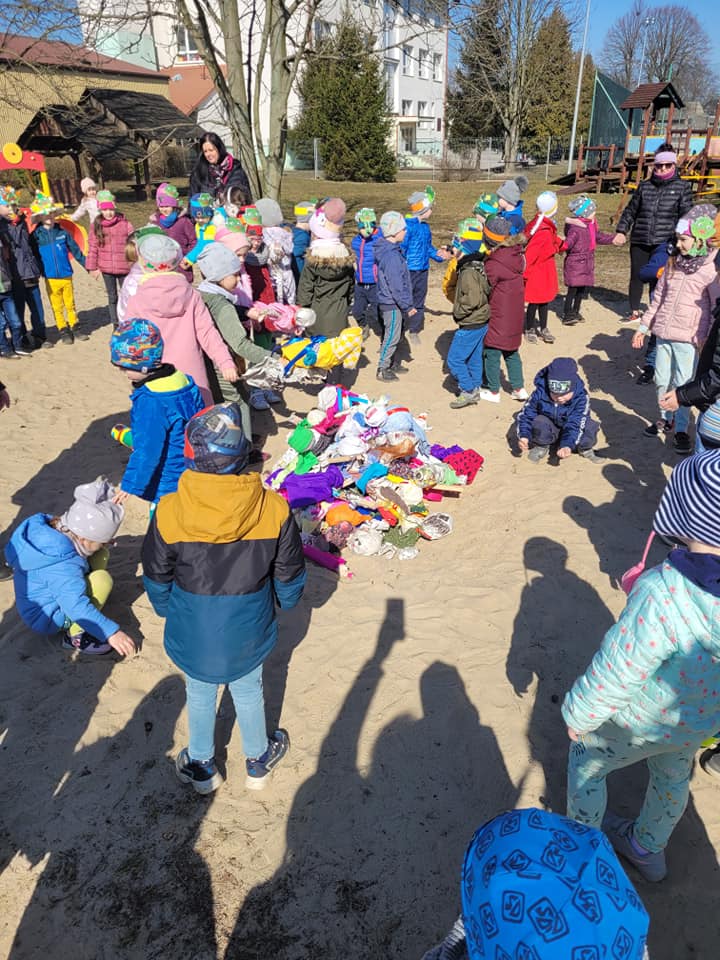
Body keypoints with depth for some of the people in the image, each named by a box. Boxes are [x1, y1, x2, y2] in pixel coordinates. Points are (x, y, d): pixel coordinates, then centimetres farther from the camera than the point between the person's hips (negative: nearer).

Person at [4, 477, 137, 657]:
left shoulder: (48, 527, -12)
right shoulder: (62, 568, -36)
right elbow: (77, 608, -38)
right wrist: (111, 632, -36)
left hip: (49, 594, 8)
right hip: (46, 619, -8)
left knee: (101, 556, -1)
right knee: (102, 579, -26)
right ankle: (75, 636, -13)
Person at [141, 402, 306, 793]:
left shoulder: (168, 513, -24)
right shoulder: (274, 508, -23)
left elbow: (157, 579, -8)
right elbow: (289, 574, -8)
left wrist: (166, 609, 14)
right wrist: (287, 601, 14)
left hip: (193, 633, 0)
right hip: (248, 633, 1)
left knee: (200, 695, 25)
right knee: (249, 692, 25)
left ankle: (201, 765, 48)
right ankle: (258, 761, 49)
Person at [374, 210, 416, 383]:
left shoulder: (390, 249, 8)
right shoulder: (391, 255, -24)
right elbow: (396, 285, -24)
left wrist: (405, 304, 20)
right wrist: (407, 306, -17)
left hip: (388, 301, 10)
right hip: (391, 303, -10)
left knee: (391, 334, 20)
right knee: (392, 336, 0)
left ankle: (390, 363, 34)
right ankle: (382, 369, 11)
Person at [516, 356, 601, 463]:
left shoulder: (581, 397, -27)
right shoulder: (539, 394, -25)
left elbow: (575, 425, -34)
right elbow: (525, 415, -16)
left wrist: (567, 445, -49)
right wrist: (523, 436, -33)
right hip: (549, 431, 0)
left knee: (589, 426, -30)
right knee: (539, 423, -33)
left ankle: (585, 449, 3)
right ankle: (541, 447, -1)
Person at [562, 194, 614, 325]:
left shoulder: (592, 224, 11)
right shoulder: (575, 227, -17)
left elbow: (599, 236, 27)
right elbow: (569, 242, -29)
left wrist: (613, 238, 33)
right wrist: (563, 245, -50)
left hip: (587, 263, 8)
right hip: (575, 262, -8)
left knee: (584, 288, 11)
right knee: (573, 288, -8)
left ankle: (576, 312, 23)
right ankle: (567, 315, -2)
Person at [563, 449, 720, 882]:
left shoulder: (661, 597, -44)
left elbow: (614, 674, -30)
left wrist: (579, 715, -12)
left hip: (640, 722, -6)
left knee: (587, 763, 23)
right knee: (673, 778, 32)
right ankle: (649, 848, 58)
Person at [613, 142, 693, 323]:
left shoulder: (682, 187, 5)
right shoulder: (644, 186, 11)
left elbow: (686, 215, 1)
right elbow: (630, 211, 17)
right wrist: (621, 231, 6)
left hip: (664, 243, -3)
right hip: (639, 241, 3)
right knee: (636, 276, 9)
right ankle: (635, 312, 26)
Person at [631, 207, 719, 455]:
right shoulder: (673, 264, 8)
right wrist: (644, 326, 14)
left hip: (688, 339, -5)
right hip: (663, 334, 5)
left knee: (683, 385, -1)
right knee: (662, 380, 13)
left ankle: (681, 429, 13)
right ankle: (665, 418, 33)